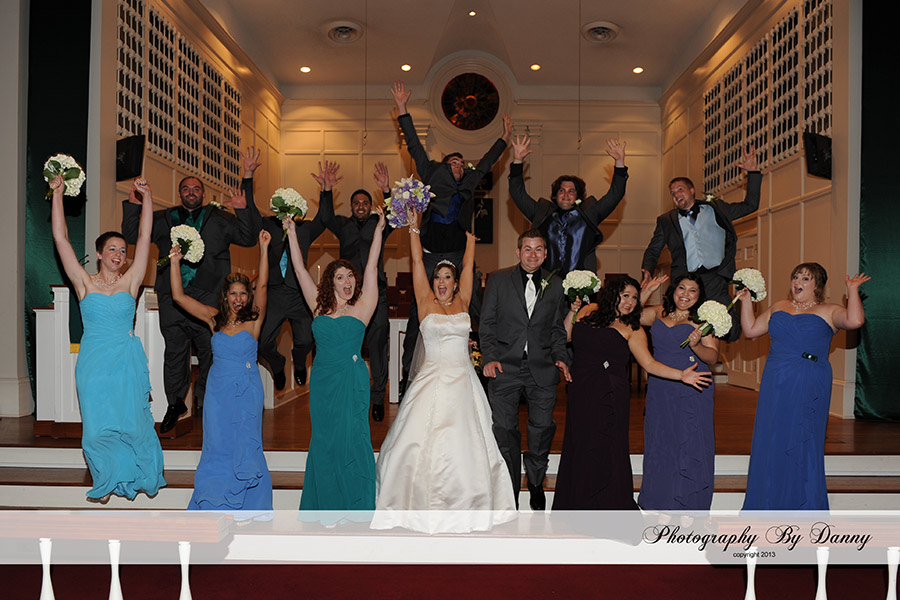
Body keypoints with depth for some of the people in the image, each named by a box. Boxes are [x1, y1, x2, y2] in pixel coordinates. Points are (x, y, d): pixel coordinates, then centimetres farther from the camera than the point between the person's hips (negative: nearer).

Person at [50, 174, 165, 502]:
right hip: (94, 361, 0)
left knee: (129, 420, 6)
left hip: (128, 361, 0)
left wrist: (146, 197, -7)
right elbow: (61, 238, -2)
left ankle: (132, 476, 26)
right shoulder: (85, 283, 2)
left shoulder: (130, 282, 3)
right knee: (98, 423, 5)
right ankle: (105, 482, 25)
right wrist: (57, 194, -5)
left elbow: (144, 237, -2)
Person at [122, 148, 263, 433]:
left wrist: (244, 207, -14)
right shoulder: (163, 218, 16)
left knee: (210, 351, 2)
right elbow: (132, 234, 15)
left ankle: (205, 403, 18)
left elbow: (249, 237, -1)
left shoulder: (219, 219, 9)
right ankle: (175, 404, 26)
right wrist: (134, 202, 5)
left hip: (208, 296, -2)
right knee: (175, 352, 11)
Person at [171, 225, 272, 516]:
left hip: (247, 392, -2)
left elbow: (262, 285, -14)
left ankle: (244, 505, 17)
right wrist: (175, 261, -3)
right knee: (218, 446, 8)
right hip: (219, 391, 2)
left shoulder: (253, 320, -3)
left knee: (245, 447, 3)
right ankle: (217, 504, 22)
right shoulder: (215, 319, 4)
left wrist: (264, 249, -21)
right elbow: (178, 296, 3)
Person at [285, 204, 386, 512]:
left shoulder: (361, 308, 2)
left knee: (351, 441, -1)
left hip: (352, 381, -3)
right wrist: (292, 233, 10)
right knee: (323, 443, 10)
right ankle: (325, 506, 23)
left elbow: (371, 268, -2)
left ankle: (356, 508, 11)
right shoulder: (320, 307, 9)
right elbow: (300, 270, 10)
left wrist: (379, 229, -4)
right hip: (322, 382, 3)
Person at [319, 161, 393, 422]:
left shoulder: (378, 224, 11)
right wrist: (327, 190, -18)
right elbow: (326, 218, -4)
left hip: (376, 292, -1)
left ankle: (378, 398, 11)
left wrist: (387, 191, -22)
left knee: (377, 344, 1)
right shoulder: (343, 225, 13)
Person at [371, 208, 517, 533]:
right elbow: (417, 262, 3)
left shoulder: (462, 302, 9)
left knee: (465, 445, -1)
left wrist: (471, 236, 18)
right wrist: (413, 227, 5)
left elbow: (468, 265, 12)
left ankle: (464, 506, 16)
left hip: (462, 383, 2)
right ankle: (419, 504, 10)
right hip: (431, 381, -2)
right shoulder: (426, 303, 5)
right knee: (420, 442, -6)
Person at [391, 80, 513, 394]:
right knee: (418, 316, 0)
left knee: (479, 312, -1)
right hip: (431, 257, -3)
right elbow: (415, 147, 7)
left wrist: (504, 138, 39)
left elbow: (485, 163, 30)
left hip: (459, 257, 3)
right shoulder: (433, 178, 8)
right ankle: (408, 375, 8)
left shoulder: (467, 184, 16)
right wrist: (402, 110, 7)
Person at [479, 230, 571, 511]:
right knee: (505, 430, 2)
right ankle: (509, 492, 17)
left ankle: (536, 482, 30)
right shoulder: (498, 279, 4)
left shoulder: (555, 285, 10)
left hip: (542, 368, 2)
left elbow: (557, 329, 15)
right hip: (505, 366, -1)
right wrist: (489, 357, -8)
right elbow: (487, 323, 3)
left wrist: (560, 358, 1)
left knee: (543, 427, 4)